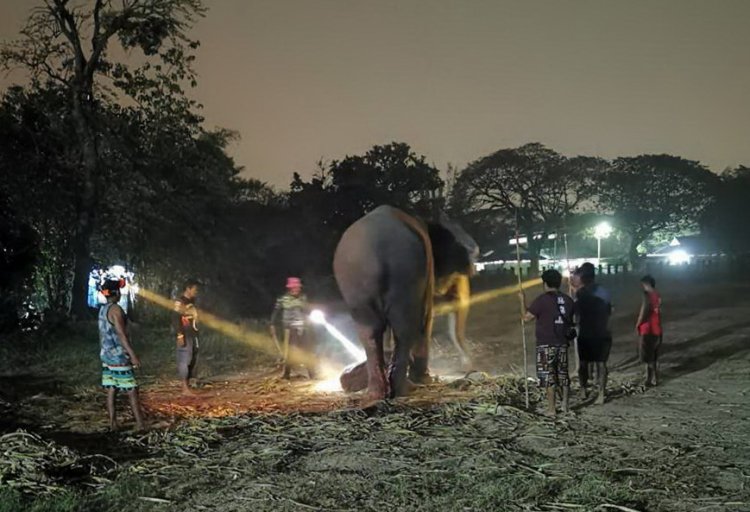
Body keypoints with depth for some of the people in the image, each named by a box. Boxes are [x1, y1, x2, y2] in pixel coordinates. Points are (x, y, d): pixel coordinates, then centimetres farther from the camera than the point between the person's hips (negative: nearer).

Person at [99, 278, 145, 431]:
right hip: (118, 356, -9)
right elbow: (121, 334, -22)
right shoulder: (115, 309, -16)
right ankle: (140, 425, -5)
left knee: (111, 390, 8)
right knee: (132, 390, -6)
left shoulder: (103, 310, 11)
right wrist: (133, 354, -24)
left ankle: (113, 424, 9)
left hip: (107, 356, 9)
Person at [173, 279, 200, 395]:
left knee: (192, 361, 9)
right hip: (185, 337, -9)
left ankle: (187, 385, 15)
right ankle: (185, 389, -10)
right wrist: (180, 335, -22)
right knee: (184, 361, -9)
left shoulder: (191, 302, 16)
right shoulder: (180, 302, -10)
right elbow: (175, 319, -17)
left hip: (193, 336, 9)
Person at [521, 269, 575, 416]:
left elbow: (527, 317, -9)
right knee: (563, 373, 14)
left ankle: (551, 408, -1)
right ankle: (565, 405, 18)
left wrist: (523, 301, 2)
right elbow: (571, 320, 15)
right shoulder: (568, 300, 6)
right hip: (563, 343, 5)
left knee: (548, 376, -2)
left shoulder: (542, 300, -12)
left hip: (546, 344, -5)